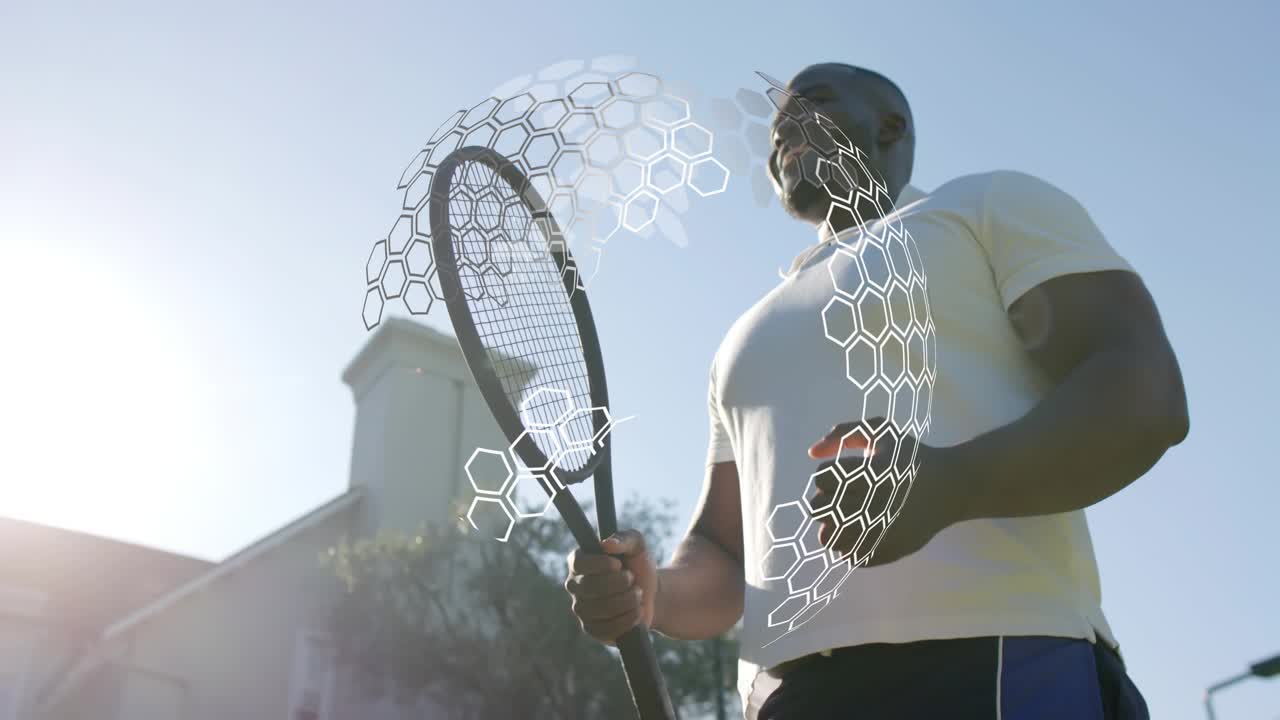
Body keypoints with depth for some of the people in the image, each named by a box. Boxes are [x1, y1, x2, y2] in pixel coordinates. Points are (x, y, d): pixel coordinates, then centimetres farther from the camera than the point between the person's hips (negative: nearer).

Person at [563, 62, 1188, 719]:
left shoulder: (995, 204, 12)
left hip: (996, 666, -5)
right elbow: (720, 559, 26)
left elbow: (1146, 395, -4)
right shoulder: (747, 341, 29)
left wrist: (952, 482, -23)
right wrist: (651, 594, 1)